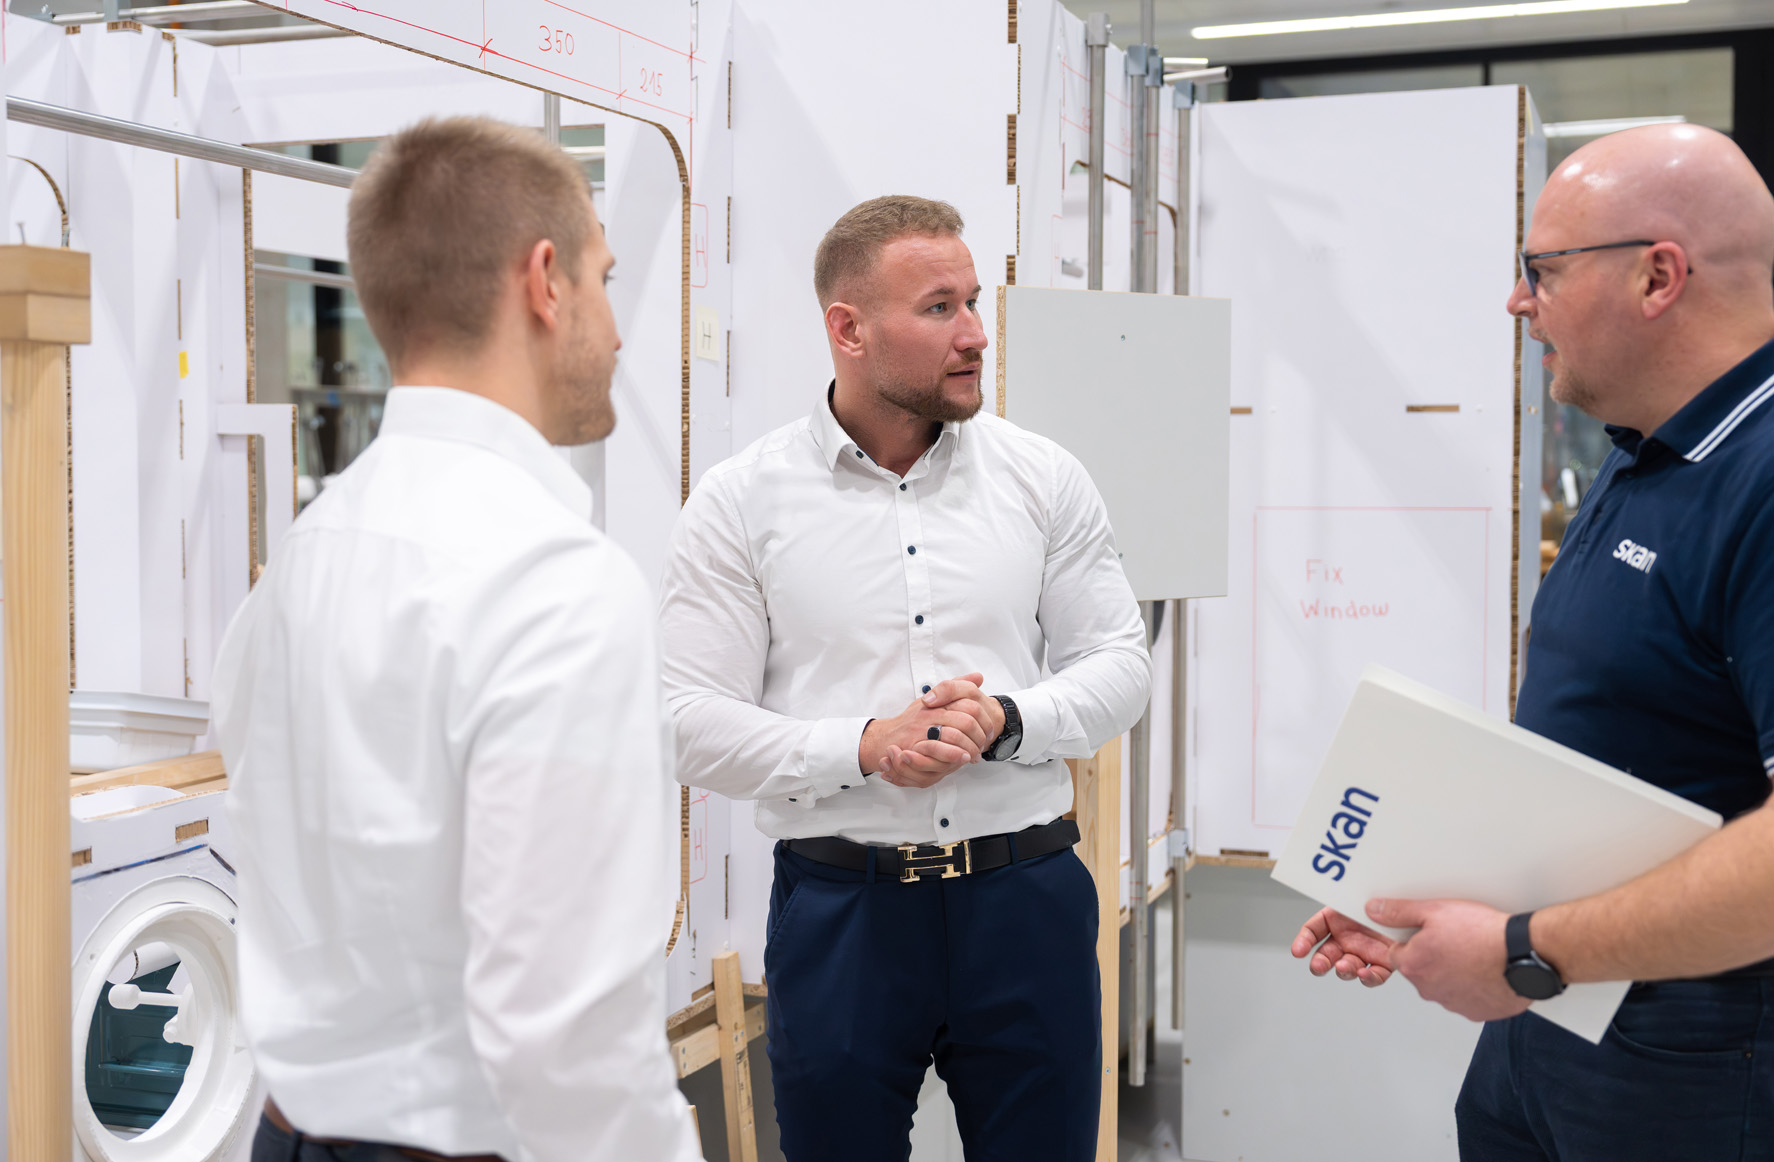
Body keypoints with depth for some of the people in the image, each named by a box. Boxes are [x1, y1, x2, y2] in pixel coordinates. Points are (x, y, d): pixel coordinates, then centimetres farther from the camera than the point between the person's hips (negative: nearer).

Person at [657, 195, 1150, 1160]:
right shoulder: (740, 500, -3)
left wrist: (1006, 720, -13)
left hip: (1024, 896, 2)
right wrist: (863, 749, -19)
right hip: (838, 907, -2)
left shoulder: (1043, 478, 4)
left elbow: (1117, 663, 6)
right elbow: (692, 725, -7)